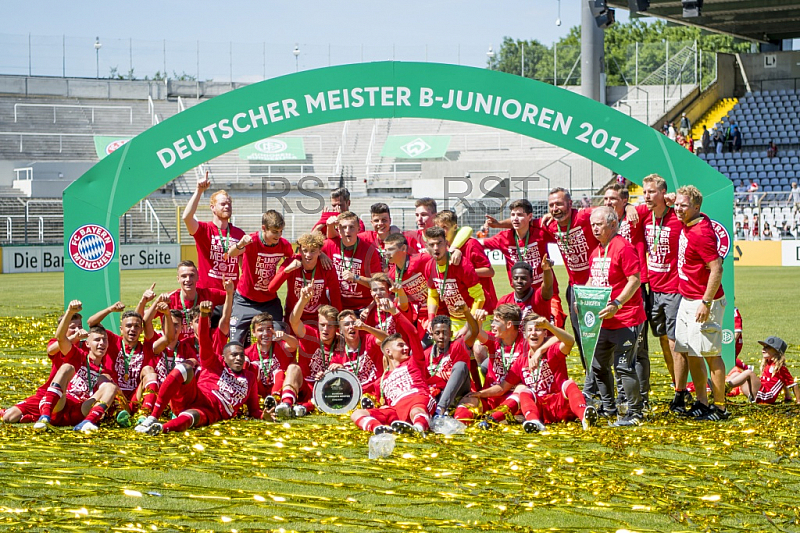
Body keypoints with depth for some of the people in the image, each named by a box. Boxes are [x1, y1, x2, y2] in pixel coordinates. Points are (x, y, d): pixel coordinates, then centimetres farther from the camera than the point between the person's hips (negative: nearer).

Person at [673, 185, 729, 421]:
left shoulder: (702, 233, -22)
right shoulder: (687, 224, 6)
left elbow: (717, 269, -24)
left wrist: (706, 303, -24)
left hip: (704, 302, -10)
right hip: (686, 300, 10)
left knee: (710, 354, -5)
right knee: (687, 352, 13)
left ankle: (720, 408, 1)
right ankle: (702, 402, 20)